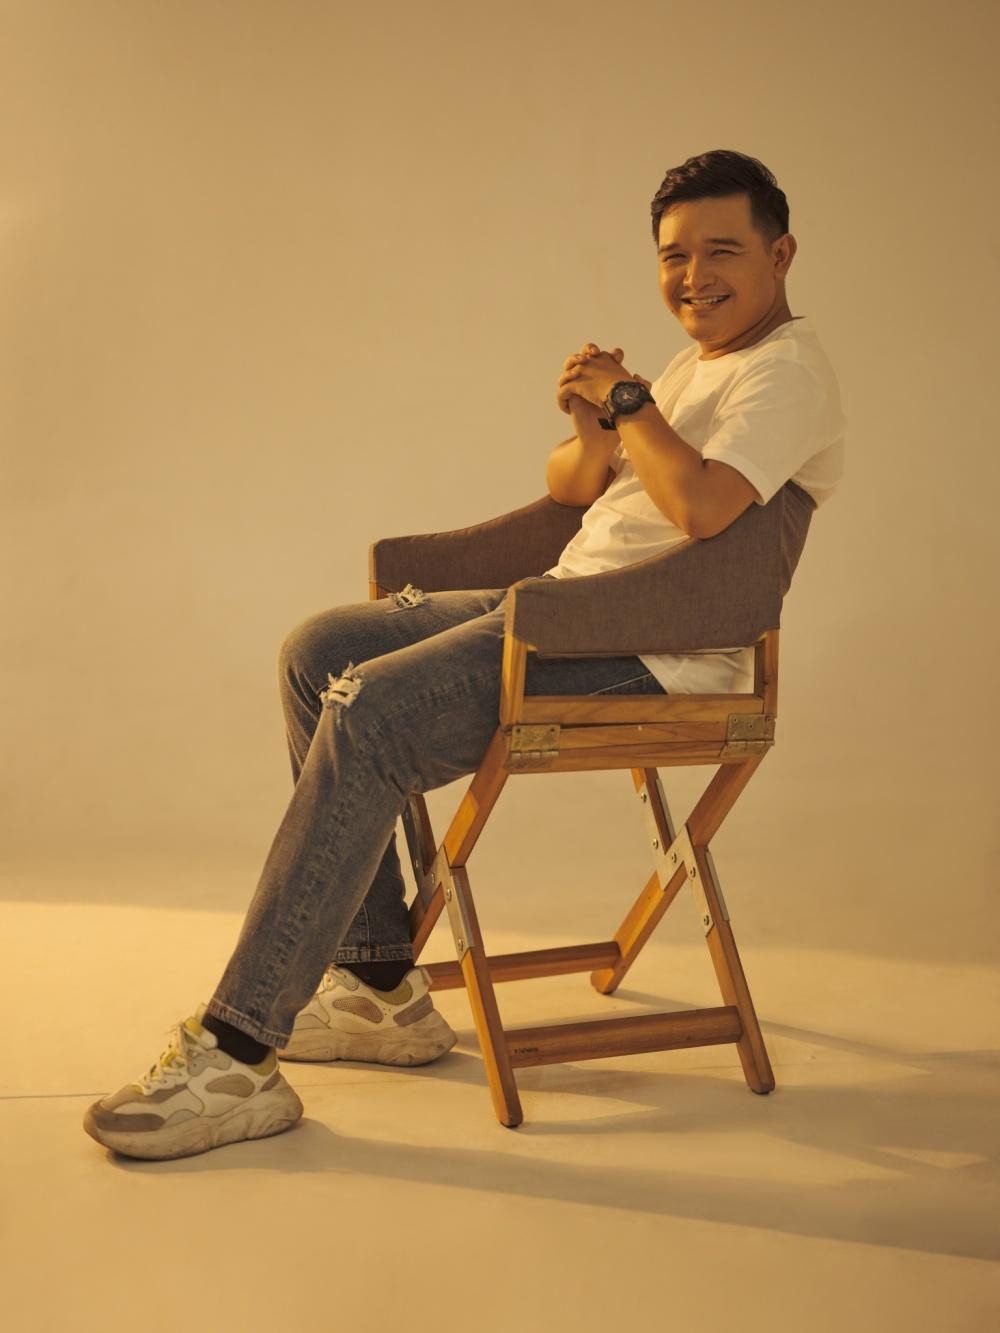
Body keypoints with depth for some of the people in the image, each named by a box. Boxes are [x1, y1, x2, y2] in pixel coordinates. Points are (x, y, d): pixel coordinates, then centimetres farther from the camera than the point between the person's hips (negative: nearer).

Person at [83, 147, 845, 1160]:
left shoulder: (785, 372, -7)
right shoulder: (698, 361, 23)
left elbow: (703, 506, -27)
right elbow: (565, 488, 22)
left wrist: (628, 402, -10)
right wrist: (597, 434, -1)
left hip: (649, 651, -11)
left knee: (369, 716, -26)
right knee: (317, 653, 5)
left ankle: (238, 1055, -22)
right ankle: (380, 986, 3)